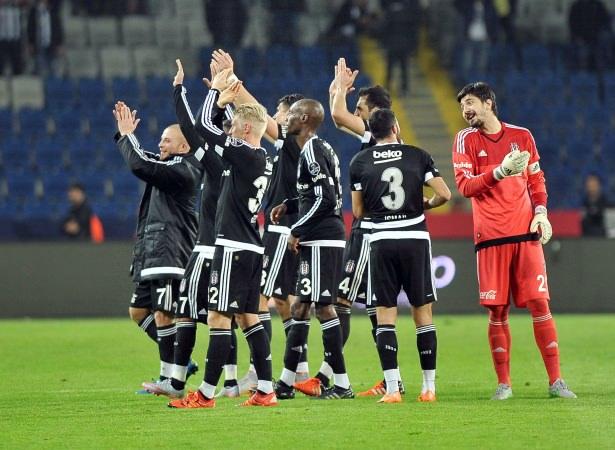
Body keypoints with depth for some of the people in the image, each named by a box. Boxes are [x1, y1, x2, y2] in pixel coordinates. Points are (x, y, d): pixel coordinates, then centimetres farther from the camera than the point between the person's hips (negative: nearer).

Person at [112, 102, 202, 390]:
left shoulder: (183, 169, -11)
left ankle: (170, 377, -5)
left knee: (163, 315, -11)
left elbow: (140, 164, -21)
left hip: (169, 254, -11)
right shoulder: (167, 167, 19)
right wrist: (123, 133, 16)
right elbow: (141, 163, 29)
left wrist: (127, 134, -7)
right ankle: (179, 361, 17)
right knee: (139, 311, 12)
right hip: (151, 253, 11)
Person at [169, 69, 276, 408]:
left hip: (234, 248, -10)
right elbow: (214, 133, 24)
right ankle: (266, 390, 10)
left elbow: (204, 126, -11)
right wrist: (226, 100, 18)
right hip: (251, 248, 10)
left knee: (218, 319, -7)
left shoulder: (243, 154, -14)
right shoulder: (262, 159, 12)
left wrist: (216, 92, 2)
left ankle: (206, 394, -6)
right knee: (248, 318, 12)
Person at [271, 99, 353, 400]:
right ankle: (286, 383, 18)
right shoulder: (320, 149, 17)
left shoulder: (312, 152, -15)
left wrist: (297, 230, -14)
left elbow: (325, 199, -21)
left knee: (322, 306, -8)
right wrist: (288, 206, 15)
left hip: (322, 240, -11)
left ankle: (342, 384, -7)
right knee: (302, 307, 13)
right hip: (318, 240, 11)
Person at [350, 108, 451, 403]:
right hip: (416, 239, 0)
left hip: (382, 242, 0)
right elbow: (444, 195, -3)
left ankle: (392, 389, -7)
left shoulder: (360, 161, 4)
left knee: (385, 316, 2)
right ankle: (429, 387, 8)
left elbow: (358, 211, 6)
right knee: (423, 314, 7)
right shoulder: (417, 156, 3)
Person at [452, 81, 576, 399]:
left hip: (525, 233, 1)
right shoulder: (466, 140, 4)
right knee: (498, 311, 0)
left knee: (539, 304, -4)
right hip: (490, 238, -1)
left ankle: (556, 380, -1)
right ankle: (503, 383, 9)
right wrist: (501, 171, -18)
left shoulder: (522, 136, 10)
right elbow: (464, 185, -6)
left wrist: (541, 212, 3)